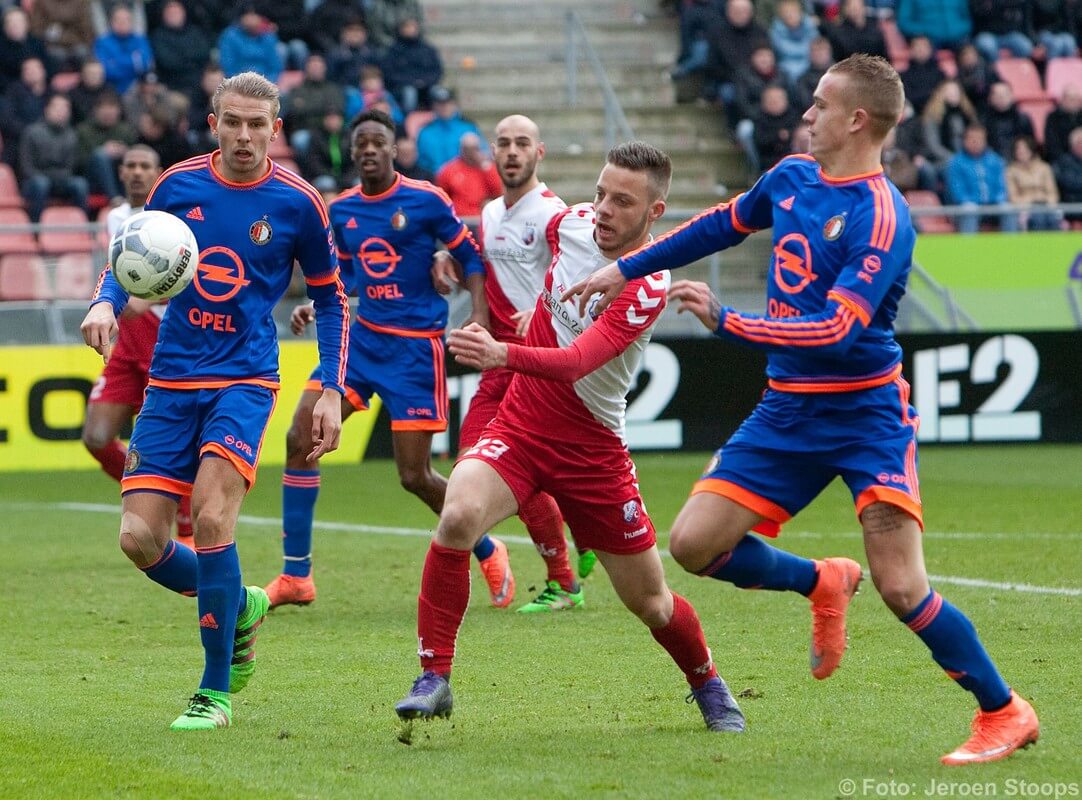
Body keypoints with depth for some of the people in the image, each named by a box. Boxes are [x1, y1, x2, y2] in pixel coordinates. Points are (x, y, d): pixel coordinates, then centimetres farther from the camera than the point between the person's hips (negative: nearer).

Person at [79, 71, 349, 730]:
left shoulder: (297, 203, -3)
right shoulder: (178, 184, 2)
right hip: (172, 379, 3)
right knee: (139, 539, -5)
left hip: (245, 379, -3)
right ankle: (238, 605, 26)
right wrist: (106, 302, -8)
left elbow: (331, 299, 9)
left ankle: (217, 691, -8)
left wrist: (333, 391, 1)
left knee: (211, 515, -22)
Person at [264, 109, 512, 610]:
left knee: (414, 475, -5)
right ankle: (296, 577, -1)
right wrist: (315, 307, 4)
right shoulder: (340, 211, 6)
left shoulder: (425, 200, -8)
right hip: (362, 337, 5)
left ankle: (488, 553, 22)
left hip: (415, 347, -5)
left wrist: (479, 317, -12)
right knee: (300, 439, -9)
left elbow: (470, 257, 0)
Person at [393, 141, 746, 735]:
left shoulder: (648, 285, -22)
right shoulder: (571, 222, -4)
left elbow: (578, 362, -36)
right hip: (519, 424, 3)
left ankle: (709, 687, 38)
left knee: (650, 601, 6)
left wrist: (505, 356, -52)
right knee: (458, 515, -28)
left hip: (592, 449, -3)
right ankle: (434, 677, -18)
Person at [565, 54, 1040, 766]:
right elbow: (721, 225, 24)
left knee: (900, 587, -16)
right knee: (694, 544, -3)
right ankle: (822, 583, 25)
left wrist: (726, 321, -25)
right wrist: (626, 269, 25)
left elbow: (835, 331, -27)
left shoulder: (881, 218, -19)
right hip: (787, 411, 7)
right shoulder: (791, 178, 5)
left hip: (866, 413, -7)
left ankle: (1005, 713, 4)